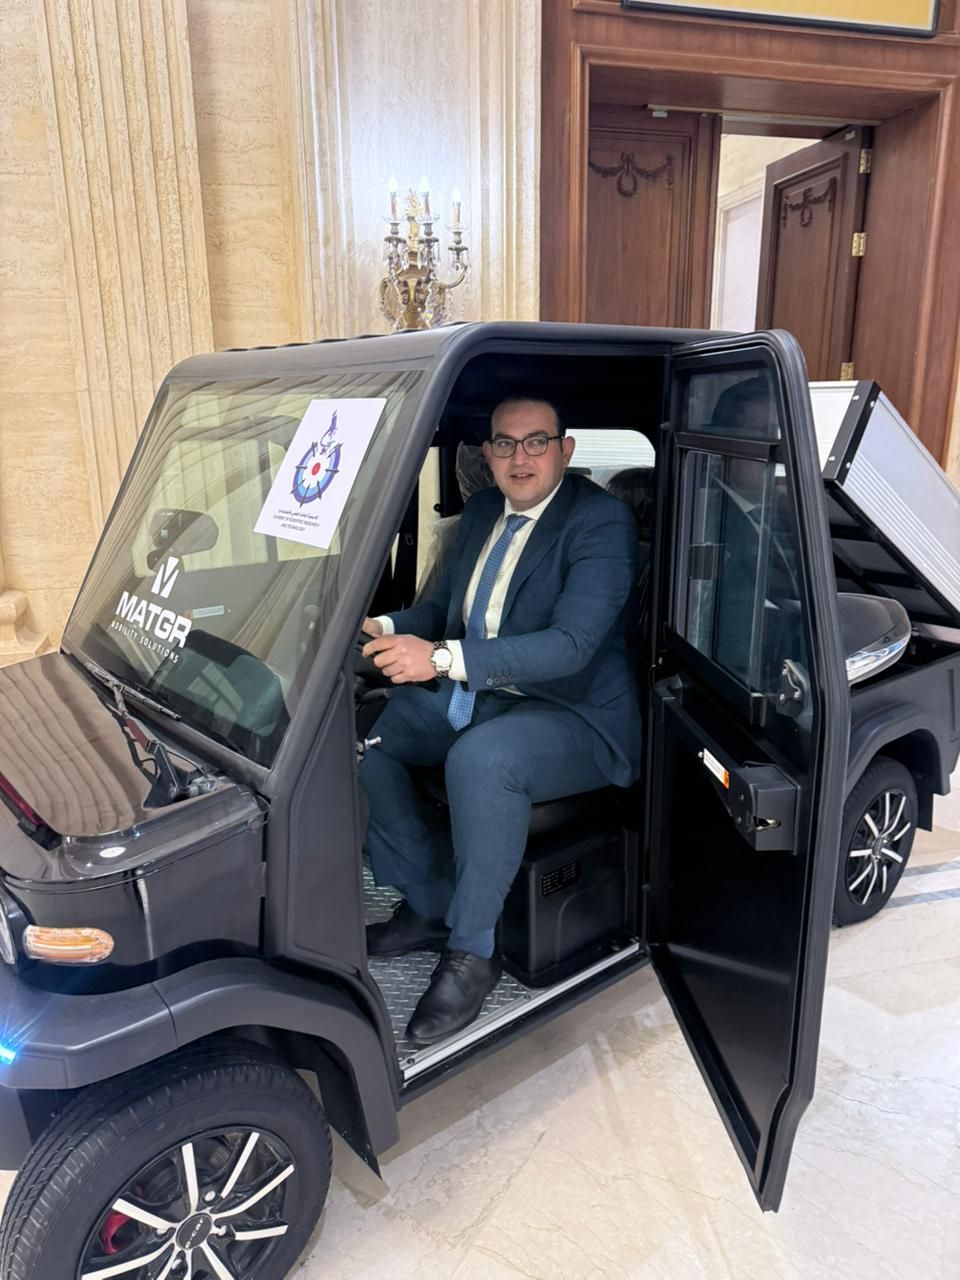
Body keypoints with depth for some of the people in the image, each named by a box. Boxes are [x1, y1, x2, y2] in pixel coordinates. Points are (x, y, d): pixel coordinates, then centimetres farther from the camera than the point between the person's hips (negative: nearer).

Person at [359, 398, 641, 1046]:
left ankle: (471, 952, -14)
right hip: (473, 696, 8)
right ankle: (428, 906, 7)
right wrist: (387, 628, -7)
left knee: (479, 758, -36)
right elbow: (444, 605, 16)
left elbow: (570, 646, -27)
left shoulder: (602, 523, -15)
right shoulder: (482, 511, 9)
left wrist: (443, 657, -37)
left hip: (575, 718, -8)